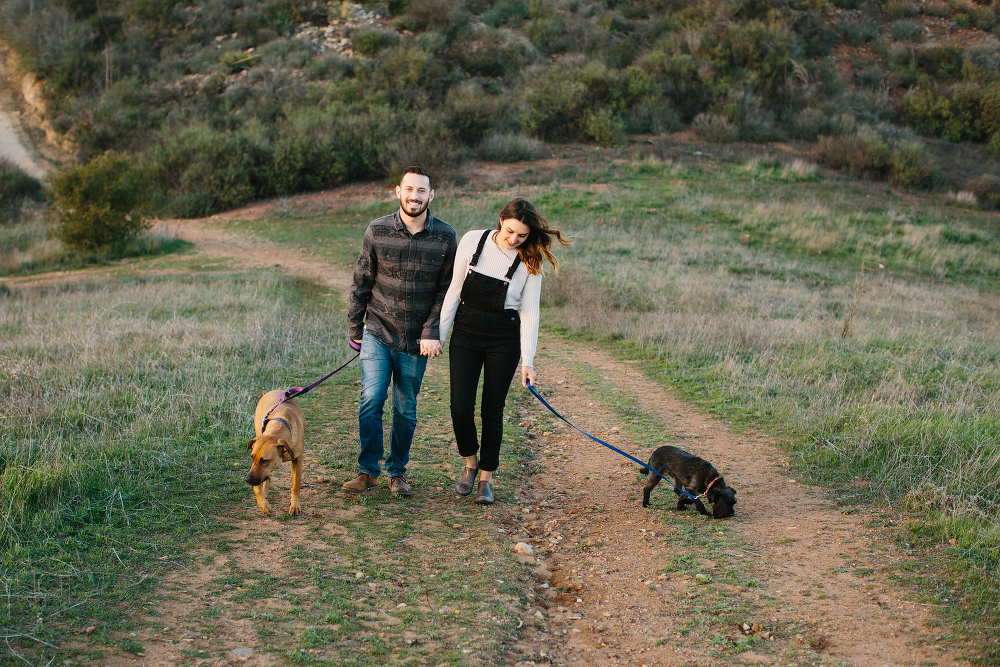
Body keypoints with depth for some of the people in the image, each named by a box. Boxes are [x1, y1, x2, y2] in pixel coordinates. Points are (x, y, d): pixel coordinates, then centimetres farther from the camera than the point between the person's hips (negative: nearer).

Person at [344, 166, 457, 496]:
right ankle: (368, 471, 3)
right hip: (378, 333, 0)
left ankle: (397, 472, 24)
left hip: (417, 341, 1)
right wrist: (354, 329, 6)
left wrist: (431, 332, -10)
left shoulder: (445, 236, -4)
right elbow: (361, 282, 4)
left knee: (406, 410, 8)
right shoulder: (377, 231, -5)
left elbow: (446, 290, -1)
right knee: (371, 400, -11)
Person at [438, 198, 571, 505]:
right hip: (465, 334, 1)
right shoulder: (473, 241, -7)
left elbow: (529, 312, -8)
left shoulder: (529, 262, -8)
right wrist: (439, 334, 1)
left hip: (504, 340, -1)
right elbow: (455, 290, 0)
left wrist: (528, 361, -15)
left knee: (492, 410, 3)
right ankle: (470, 462, 23)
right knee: (460, 407, -5)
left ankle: (486, 477, 19)